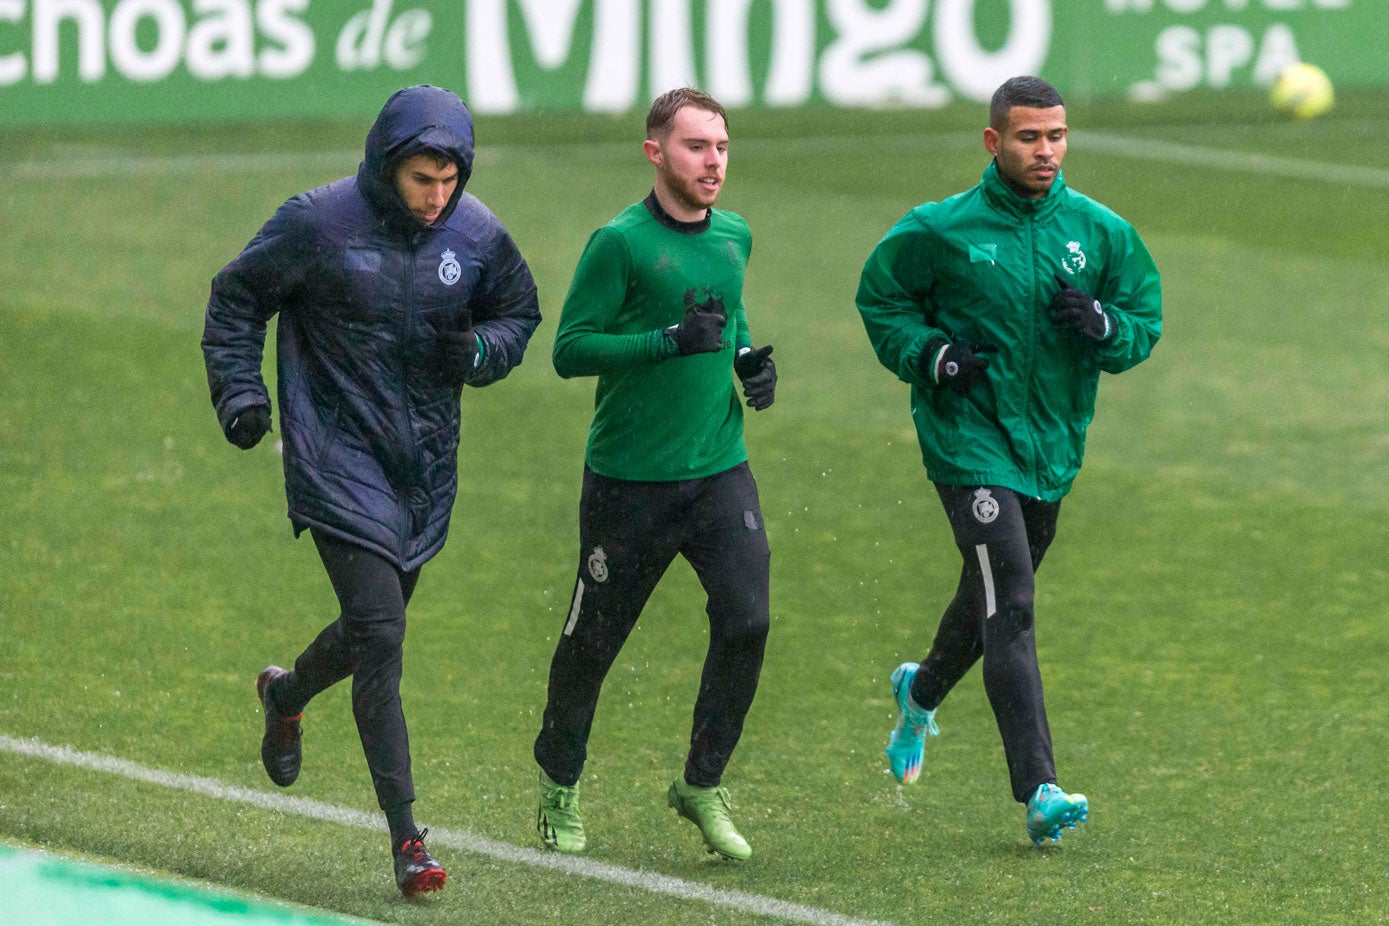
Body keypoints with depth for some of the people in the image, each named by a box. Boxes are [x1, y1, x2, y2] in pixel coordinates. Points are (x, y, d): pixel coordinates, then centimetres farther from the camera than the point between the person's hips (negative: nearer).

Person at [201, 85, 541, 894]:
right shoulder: (320, 224, -12)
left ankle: (287, 694, 54)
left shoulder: (478, 235, -2)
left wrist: (478, 350, -9)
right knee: (379, 635, -13)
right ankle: (406, 836, -9)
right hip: (339, 457, -5)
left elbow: (519, 313, 13)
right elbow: (237, 297, 1)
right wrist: (241, 392, -10)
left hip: (427, 464, 5)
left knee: (375, 628, 18)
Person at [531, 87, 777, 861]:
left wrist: (750, 356, 6)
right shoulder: (621, 243, -12)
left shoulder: (735, 237, 7)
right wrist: (671, 340, -22)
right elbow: (570, 349, -13)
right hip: (629, 478, -4)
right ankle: (560, 785, 31)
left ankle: (704, 784, 6)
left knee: (746, 621, -11)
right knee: (594, 638, 7)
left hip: (720, 469, 4)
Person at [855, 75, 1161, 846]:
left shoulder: (1099, 232, 1)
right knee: (1009, 606, -16)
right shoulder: (941, 230, -7)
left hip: (1053, 443, 5)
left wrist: (1102, 324, -16)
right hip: (969, 437, -5)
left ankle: (924, 691, 53)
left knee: (995, 593, 21)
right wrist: (932, 354, -12)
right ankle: (1039, 791, -20)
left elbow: (1146, 323, 7)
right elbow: (879, 298, 5)